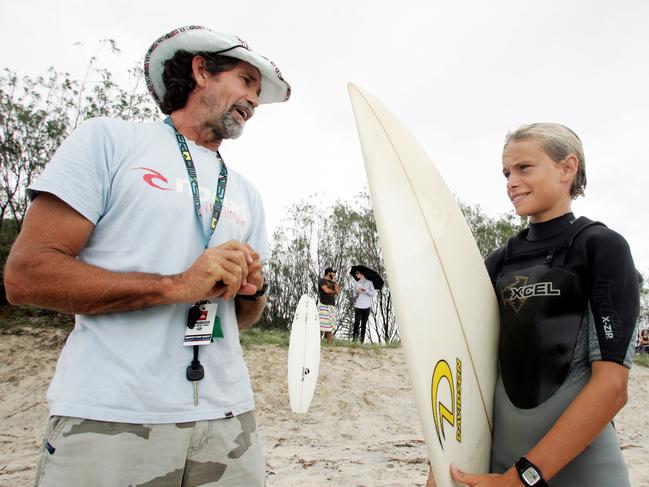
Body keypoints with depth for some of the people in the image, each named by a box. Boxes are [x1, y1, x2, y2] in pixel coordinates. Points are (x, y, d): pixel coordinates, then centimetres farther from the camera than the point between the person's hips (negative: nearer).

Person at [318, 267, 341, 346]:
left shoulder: (332, 282, 18)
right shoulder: (322, 280, -3)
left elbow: (338, 291, 8)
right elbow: (326, 290, -15)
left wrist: (335, 282, 4)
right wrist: (334, 292, 2)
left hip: (332, 305, 7)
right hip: (323, 305, -7)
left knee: (330, 326, 5)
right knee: (321, 325, -12)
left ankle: (329, 345, 9)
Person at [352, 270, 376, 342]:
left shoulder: (369, 283, 7)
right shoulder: (356, 283, 14)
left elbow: (373, 294, 0)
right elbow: (353, 295, 14)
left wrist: (366, 290, -13)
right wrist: (357, 293, -7)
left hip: (366, 306, -1)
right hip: (358, 306, 1)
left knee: (364, 323, 1)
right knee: (357, 322, -13)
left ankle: (362, 339, 7)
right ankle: (354, 337, -5)